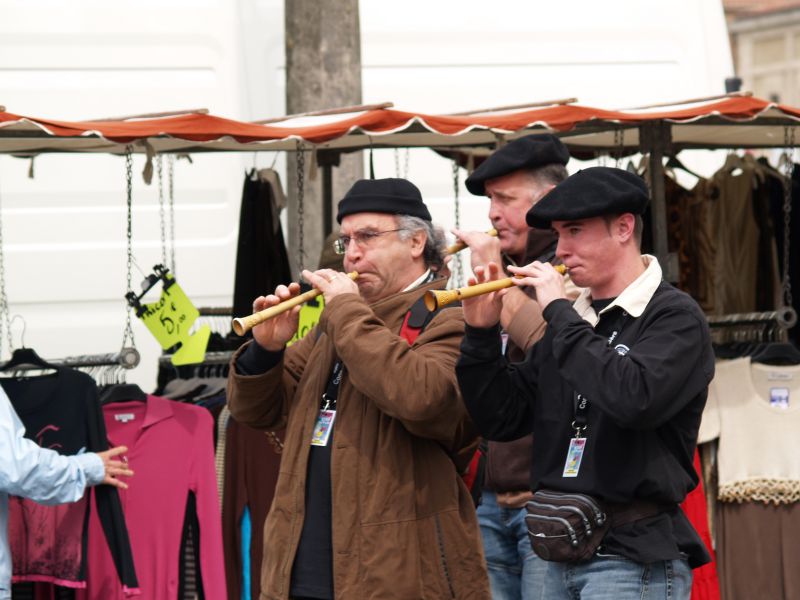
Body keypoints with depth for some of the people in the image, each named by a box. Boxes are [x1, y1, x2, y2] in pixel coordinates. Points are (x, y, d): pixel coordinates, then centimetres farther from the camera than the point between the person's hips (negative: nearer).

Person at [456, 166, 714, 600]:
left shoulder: (675, 318, -6)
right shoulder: (570, 320, 12)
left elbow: (634, 398, -25)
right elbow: (502, 421, 13)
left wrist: (559, 313, -16)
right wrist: (481, 335, -1)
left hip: (632, 555, -6)